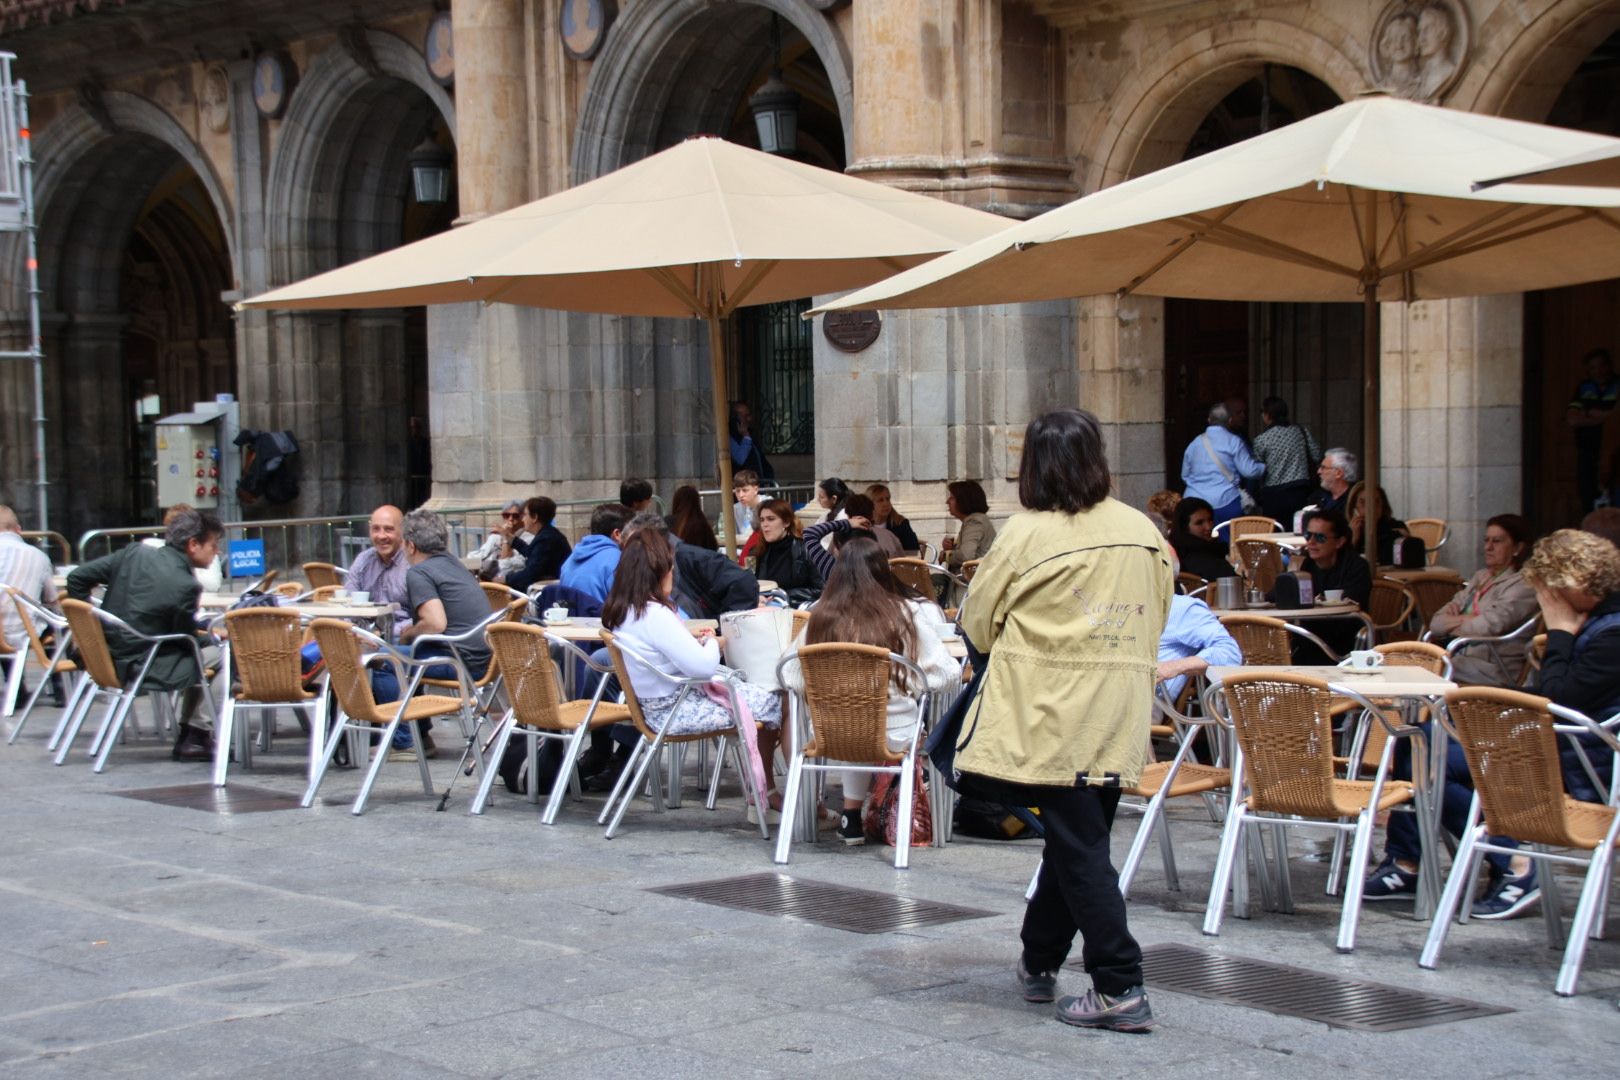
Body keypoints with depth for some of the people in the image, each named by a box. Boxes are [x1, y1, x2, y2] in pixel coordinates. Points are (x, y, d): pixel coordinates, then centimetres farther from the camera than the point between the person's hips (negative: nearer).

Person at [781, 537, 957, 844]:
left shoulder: (821, 616, -6)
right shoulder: (908, 614, -9)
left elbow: (793, 679, 1)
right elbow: (943, 674, -7)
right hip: (894, 734, -2)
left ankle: (852, 817, 31)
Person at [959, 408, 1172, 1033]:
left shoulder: (1028, 534, -11)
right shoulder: (1144, 531, 5)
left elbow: (978, 623, 0)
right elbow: (1156, 619, 15)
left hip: (1051, 716, -5)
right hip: (1120, 719, 6)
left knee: (1079, 850, -3)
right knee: (1075, 841, 15)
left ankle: (1120, 988, -5)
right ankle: (1039, 964, 28)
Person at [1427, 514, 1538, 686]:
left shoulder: (1522, 585, -4)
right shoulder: (1480, 578, 20)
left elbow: (1490, 626, -18)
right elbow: (1436, 623, 15)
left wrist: (1452, 622, 1)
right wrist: (1465, 620, -6)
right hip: (1462, 658, 7)